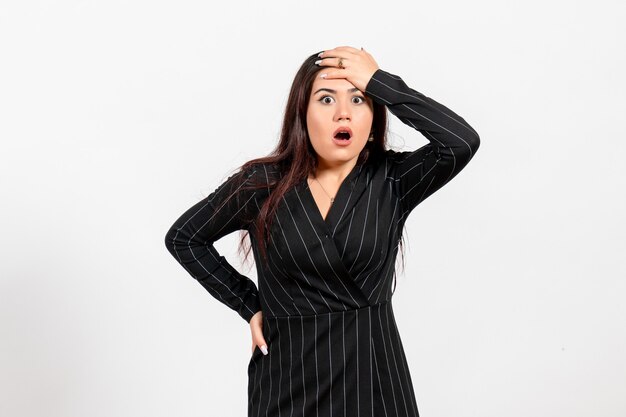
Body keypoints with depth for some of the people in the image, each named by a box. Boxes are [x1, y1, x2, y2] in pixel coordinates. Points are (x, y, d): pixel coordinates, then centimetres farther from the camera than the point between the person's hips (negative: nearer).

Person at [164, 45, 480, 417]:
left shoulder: (392, 180, -5)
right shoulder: (261, 184, -6)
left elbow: (463, 141, -22)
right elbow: (183, 238, 6)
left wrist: (378, 81, -18)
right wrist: (249, 305, 1)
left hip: (373, 376, 1)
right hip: (289, 378, -1)